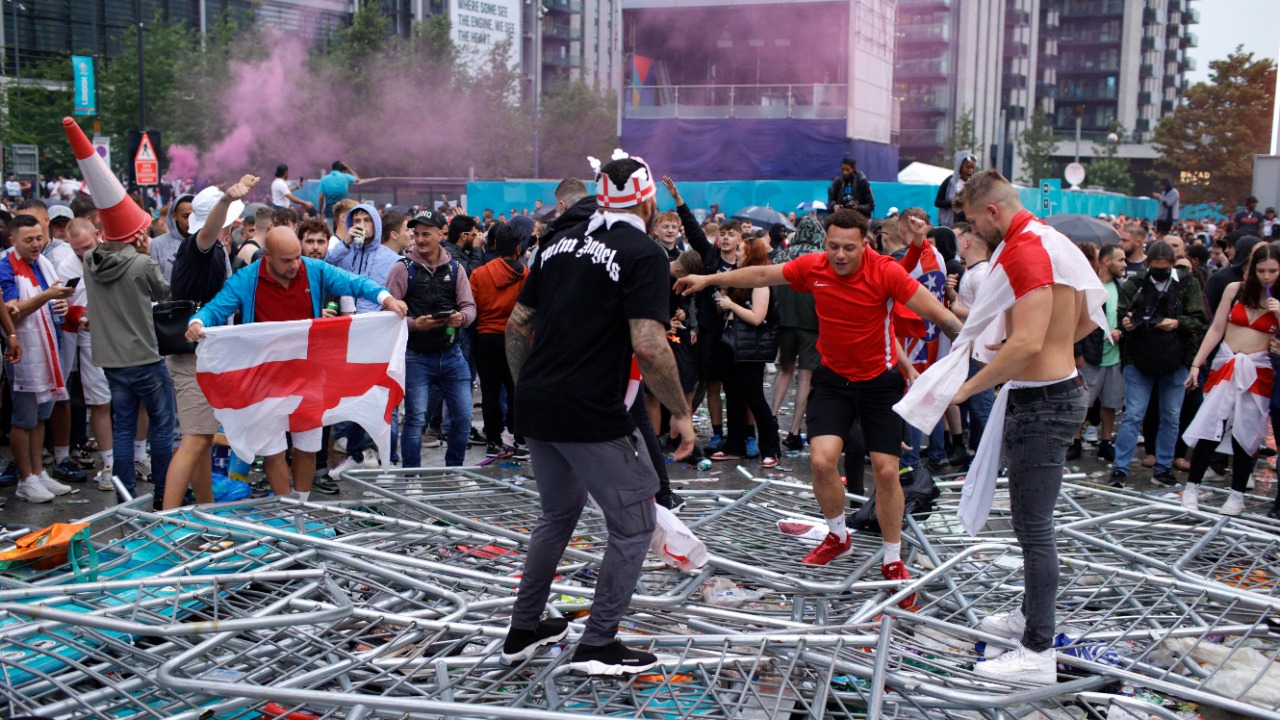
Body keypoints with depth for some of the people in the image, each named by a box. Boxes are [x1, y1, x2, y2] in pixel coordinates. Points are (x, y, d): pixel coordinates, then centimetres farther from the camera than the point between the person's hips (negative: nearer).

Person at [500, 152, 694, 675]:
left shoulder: (561, 244, 11)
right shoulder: (643, 254, -10)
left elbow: (517, 325, 15)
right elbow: (648, 346, -20)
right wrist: (681, 414, -10)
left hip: (536, 406, 8)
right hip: (592, 415, -8)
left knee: (558, 513, 26)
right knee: (634, 525, 9)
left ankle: (522, 630, 33)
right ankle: (597, 645, 14)